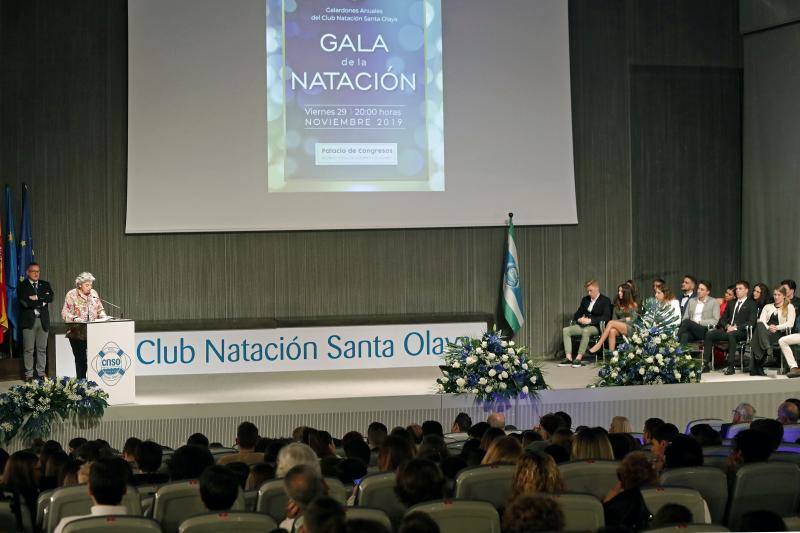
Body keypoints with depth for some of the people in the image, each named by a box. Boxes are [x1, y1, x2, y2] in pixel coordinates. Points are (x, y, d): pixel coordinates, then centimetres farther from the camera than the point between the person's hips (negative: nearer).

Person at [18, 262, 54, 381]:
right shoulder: (22, 286, 1)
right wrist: (42, 301, -8)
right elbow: (25, 302, -13)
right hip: (29, 320, -3)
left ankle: (41, 372, 13)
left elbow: (50, 298, -3)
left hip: (43, 320, 3)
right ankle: (29, 374, 3)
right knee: (28, 349, -2)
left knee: (42, 348, 7)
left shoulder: (45, 285, 14)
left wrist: (37, 297, -13)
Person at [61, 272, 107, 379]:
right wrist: (75, 318, -23)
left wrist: (103, 317, 1)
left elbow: (100, 309, 21)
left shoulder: (94, 293, 13)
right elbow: (65, 313, -6)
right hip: (77, 333, -3)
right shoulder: (71, 295, -1)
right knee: (80, 359, -2)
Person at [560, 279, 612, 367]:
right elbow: (577, 314, 20)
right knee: (566, 330, -16)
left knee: (586, 331, -39)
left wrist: (590, 320, -22)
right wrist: (579, 319, -6)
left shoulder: (605, 300, -3)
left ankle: (579, 358, -39)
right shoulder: (585, 299, 17)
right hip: (584, 325, 7)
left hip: (597, 327, -7)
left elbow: (606, 317, -15)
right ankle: (568, 358, -25)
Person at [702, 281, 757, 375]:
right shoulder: (731, 304, 26)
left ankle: (731, 366, -41)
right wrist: (727, 326, -2)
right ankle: (705, 364, -22)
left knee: (731, 335, -40)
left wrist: (736, 327, -16)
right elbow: (723, 319, 21)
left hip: (741, 331, -6)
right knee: (709, 334, -20)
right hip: (727, 330, 6)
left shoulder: (751, 304, 8)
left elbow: (751, 322, -5)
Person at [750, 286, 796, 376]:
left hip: (780, 333, -3)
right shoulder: (767, 307, 27)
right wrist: (768, 327, -11)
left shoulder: (789, 307, 16)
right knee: (759, 325, -37)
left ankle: (756, 368, -37)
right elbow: (761, 321, 10)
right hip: (765, 331, 3)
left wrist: (776, 327, -13)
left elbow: (790, 324, 1)